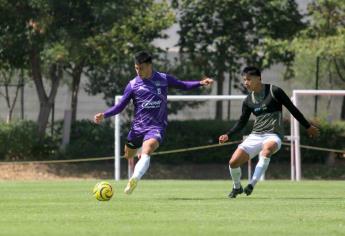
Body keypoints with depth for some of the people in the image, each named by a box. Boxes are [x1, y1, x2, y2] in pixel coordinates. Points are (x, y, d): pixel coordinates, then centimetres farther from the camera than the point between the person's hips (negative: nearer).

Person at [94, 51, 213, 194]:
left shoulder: (164, 79, 1)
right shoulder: (133, 85, 0)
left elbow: (183, 85, 17)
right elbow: (120, 106, 3)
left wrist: (200, 83, 3)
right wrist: (104, 115, -11)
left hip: (156, 127, -3)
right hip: (138, 127, 3)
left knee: (146, 152, -29)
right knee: (128, 156, 13)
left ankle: (134, 179, -45)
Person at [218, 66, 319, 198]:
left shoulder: (274, 91, -4)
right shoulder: (248, 101, 10)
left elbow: (292, 109, 3)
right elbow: (242, 122, 20)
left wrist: (308, 127, 8)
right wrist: (228, 135, 5)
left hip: (273, 136, -5)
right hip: (255, 136, 5)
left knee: (267, 148, -41)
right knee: (233, 162, -9)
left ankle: (252, 184, -43)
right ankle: (237, 187, 21)